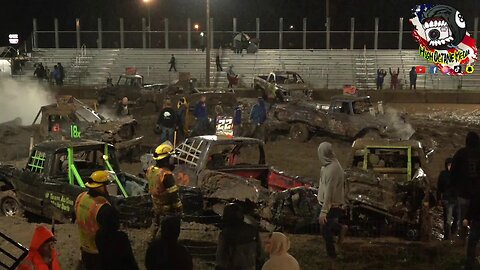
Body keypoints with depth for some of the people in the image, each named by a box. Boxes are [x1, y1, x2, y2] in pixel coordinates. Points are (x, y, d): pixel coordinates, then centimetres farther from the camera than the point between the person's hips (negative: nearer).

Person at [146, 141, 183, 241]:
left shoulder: (150, 170, -8)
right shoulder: (167, 175, -30)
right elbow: (173, 194, -26)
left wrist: (168, 169, 0)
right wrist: (178, 208, -13)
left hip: (156, 205, 8)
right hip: (167, 208, -8)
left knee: (156, 225, 26)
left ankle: (153, 240, 44)